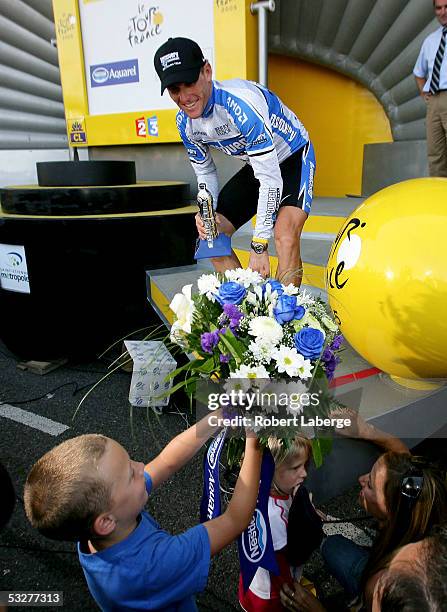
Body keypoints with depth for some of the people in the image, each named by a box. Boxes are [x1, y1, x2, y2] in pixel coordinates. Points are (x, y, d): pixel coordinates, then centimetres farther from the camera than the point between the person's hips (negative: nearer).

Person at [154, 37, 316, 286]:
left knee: (285, 233, -32)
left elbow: (270, 179, -33)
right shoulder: (185, 122, -11)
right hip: (256, 165, 7)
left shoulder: (241, 103, -35)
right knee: (212, 234, 1)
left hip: (293, 158, -7)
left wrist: (259, 247, -31)